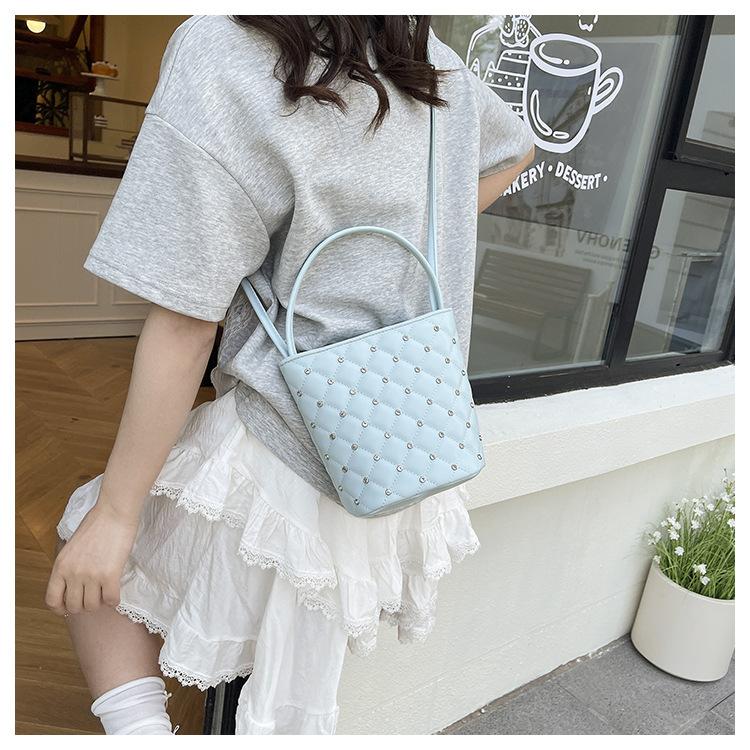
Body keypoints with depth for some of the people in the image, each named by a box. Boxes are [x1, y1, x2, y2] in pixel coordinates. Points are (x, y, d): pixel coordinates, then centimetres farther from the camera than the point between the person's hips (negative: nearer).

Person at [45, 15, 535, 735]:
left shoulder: (220, 55, -17)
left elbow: (182, 326, -19)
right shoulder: (435, 63, 4)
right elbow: (516, 149, 26)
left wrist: (115, 514, -8)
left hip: (283, 465, -6)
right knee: (294, 711, 25)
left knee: (88, 559, 22)